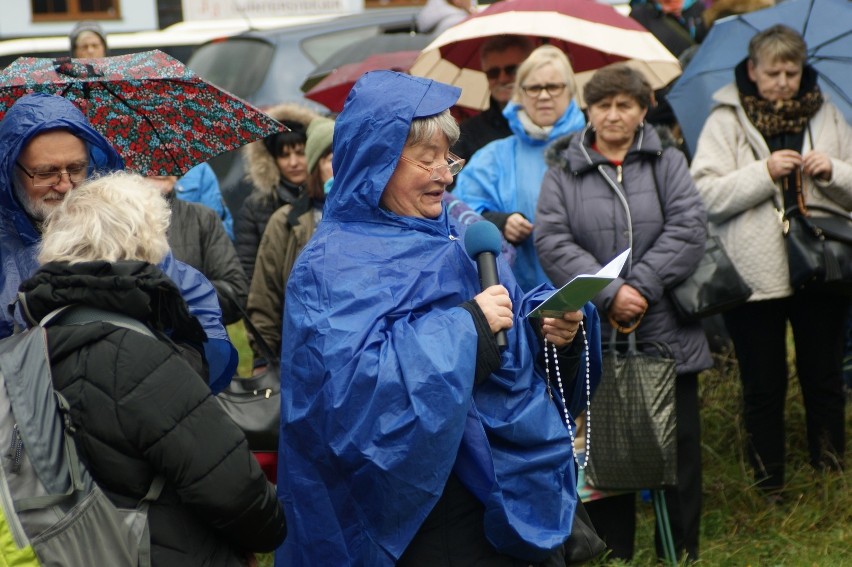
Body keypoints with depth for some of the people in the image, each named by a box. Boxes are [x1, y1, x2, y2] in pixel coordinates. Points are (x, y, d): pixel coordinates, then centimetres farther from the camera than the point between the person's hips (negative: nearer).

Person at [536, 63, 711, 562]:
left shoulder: (667, 164, 7)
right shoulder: (564, 172, 5)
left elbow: (688, 230, -5)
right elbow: (553, 242, -6)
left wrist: (640, 286, -15)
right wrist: (609, 294, -17)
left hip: (667, 334, 1)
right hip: (595, 340, 0)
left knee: (679, 447, 6)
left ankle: (681, 554, 18)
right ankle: (614, 555, 19)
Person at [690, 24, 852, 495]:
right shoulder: (726, 121, -1)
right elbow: (705, 195, -11)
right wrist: (765, 172, -18)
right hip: (754, 275, -2)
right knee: (764, 387, 6)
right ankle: (769, 488, 17)